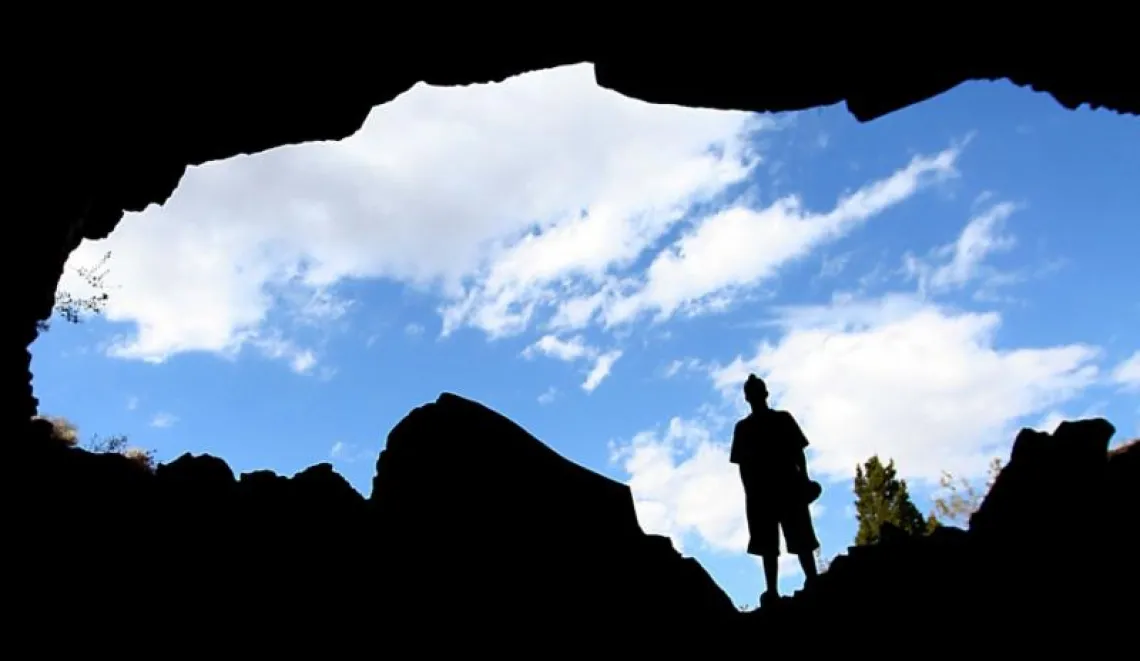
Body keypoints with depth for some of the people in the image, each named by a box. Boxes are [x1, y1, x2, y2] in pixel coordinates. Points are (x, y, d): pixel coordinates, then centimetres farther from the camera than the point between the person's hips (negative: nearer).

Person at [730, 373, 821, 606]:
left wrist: (804, 479, -5)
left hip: (789, 485, -1)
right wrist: (749, 491, -5)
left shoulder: (783, 419, 10)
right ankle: (772, 590, -6)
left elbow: (798, 452, 7)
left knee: (801, 540, -4)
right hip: (760, 490, 1)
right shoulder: (743, 428, 11)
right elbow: (742, 463, 5)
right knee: (767, 544, -4)